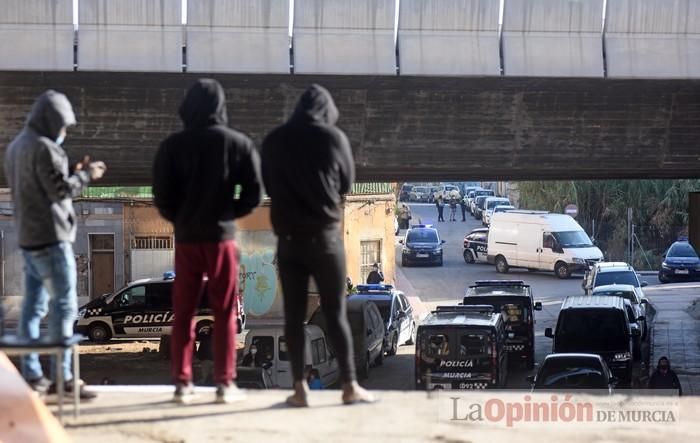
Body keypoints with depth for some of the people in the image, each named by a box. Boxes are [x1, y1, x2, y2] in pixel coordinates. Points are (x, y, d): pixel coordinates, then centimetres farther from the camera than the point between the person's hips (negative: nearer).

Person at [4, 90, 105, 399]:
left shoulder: (16, 146, 14)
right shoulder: (44, 148, -15)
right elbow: (60, 190, -17)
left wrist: (75, 173, 13)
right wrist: (86, 175, -2)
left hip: (28, 237, 9)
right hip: (50, 237, -9)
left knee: (33, 306, 9)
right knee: (64, 305, -6)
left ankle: (31, 375, 10)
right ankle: (63, 377, -8)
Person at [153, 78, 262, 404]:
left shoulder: (173, 145, -2)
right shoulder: (238, 143, -3)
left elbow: (161, 196, -3)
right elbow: (254, 193, -4)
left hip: (186, 237, 1)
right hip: (221, 236, -1)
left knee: (182, 313, 8)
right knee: (224, 313, 6)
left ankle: (182, 383, 7)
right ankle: (225, 383, 4)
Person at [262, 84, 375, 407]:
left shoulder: (274, 140, 3)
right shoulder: (334, 137, -4)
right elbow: (347, 183, 9)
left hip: (288, 237, 2)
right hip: (325, 235, -2)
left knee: (294, 314, 4)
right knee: (335, 313, 3)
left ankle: (300, 388, 2)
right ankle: (350, 386, 3)